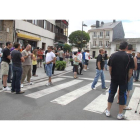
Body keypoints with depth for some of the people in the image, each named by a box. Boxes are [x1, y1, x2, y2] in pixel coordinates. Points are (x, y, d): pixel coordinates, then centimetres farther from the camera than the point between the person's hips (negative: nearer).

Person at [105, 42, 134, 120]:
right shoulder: (129, 57, -8)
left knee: (111, 93, 13)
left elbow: (110, 68, 3)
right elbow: (130, 71, -8)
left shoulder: (113, 55, 0)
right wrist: (128, 79, 4)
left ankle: (108, 111, 22)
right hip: (124, 80, -2)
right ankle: (120, 114, 17)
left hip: (114, 79, 3)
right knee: (122, 95, 8)